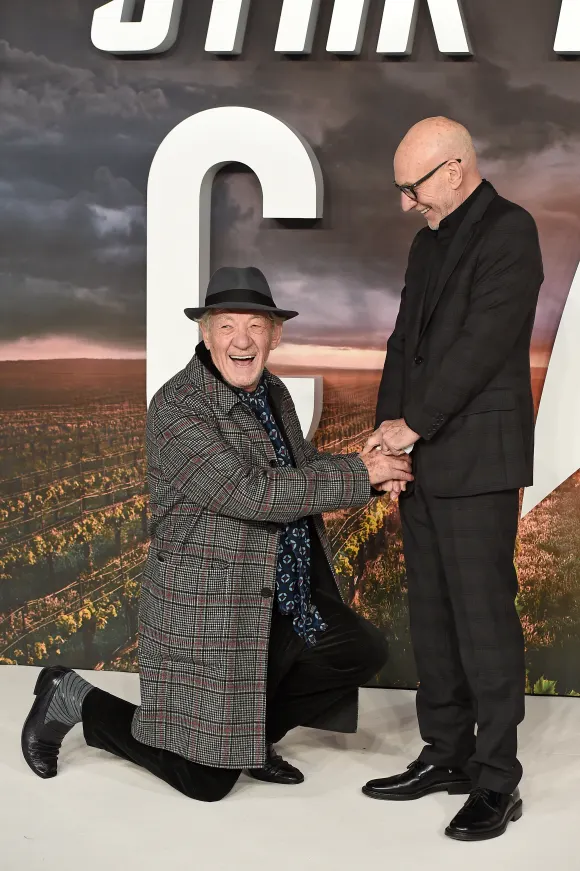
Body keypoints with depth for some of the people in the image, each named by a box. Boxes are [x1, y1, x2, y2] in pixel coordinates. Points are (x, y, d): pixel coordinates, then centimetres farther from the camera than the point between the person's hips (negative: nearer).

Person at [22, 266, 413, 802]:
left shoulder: (274, 393, 6)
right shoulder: (177, 407, -20)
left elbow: (302, 469, 13)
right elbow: (251, 493, -27)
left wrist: (367, 466, -8)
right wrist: (359, 474, -23)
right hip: (210, 615, -8)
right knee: (207, 780, 1)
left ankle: (254, 731, 23)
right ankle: (74, 700, 19)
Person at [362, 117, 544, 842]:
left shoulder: (509, 231, -8)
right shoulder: (429, 242, 19)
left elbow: (484, 342, -17)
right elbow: (405, 342, 14)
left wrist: (411, 424, -13)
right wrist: (387, 430, 1)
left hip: (477, 462, -9)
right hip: (424, 458, 9)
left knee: (484, 618, -5)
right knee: (431, 613, 12)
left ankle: (496, 782, 5)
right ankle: (446, 755, 24)